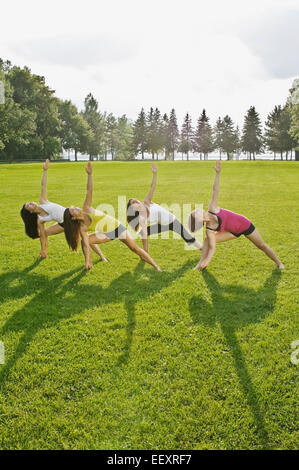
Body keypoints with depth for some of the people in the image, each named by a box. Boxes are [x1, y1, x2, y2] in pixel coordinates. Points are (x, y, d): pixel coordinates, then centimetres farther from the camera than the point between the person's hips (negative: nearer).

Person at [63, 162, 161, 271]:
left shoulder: (86, 209, -16)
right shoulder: (82, 228, -15)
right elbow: (86, 245, -17)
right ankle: (90, 265, 9)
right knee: (84, 241, -12)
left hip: (117, 227, -2)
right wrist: (87, 261, -25)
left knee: (135, 248, -7)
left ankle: (156, 267, 2)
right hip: (107, 234, 2)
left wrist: (89, 174, -35)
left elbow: (89, 191, -24)